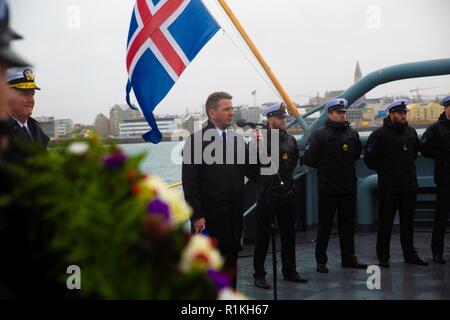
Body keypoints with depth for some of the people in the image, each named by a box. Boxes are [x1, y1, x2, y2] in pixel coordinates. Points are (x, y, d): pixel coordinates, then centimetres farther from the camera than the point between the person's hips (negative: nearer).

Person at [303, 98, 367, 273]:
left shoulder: (352, 134, 9)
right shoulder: (320, 135, -7)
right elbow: (308, 159, -8)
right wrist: (323, 167, 2)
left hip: (348, 186, 5)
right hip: (327, 188, -5)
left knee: (348, 223, 10)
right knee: (325, 224, 0)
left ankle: (348, 258, 20)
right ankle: (321, 260, 9)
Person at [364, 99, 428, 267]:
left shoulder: (411, 132, 10)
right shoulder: (379, 134, -7)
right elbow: (370, 159, -7)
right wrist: (384, 171, 0)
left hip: (410, 184, 5)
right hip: (388, 186, -5)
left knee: (408, 221, 11)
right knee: (386, 222, 0)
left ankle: (410, 254, 20)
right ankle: (383, 256, 7)